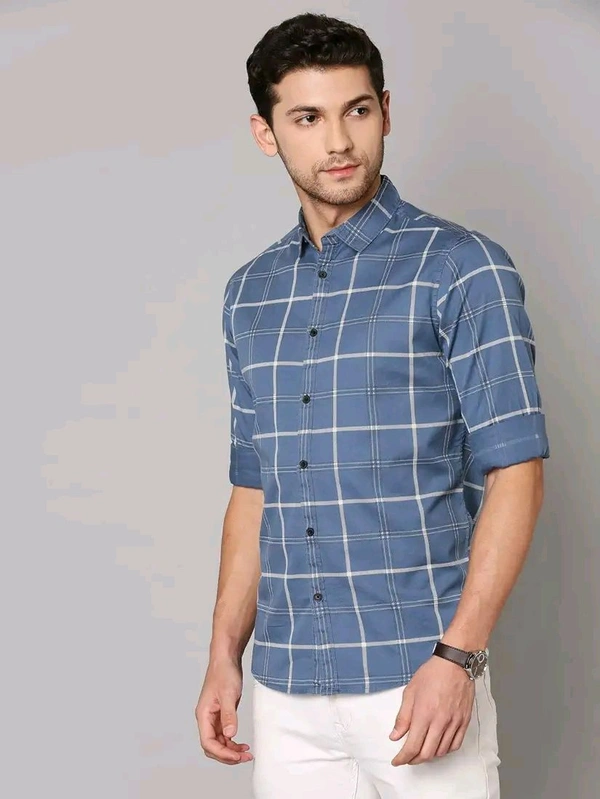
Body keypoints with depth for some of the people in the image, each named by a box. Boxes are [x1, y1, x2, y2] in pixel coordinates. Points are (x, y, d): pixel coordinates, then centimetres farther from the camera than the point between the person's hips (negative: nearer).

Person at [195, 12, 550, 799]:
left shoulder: (463, 269, -6)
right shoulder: (250, 294, 10)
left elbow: (516, 473, -9)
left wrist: (457, 656, -17)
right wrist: (225, 657, 10)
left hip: (417, 673, -4)